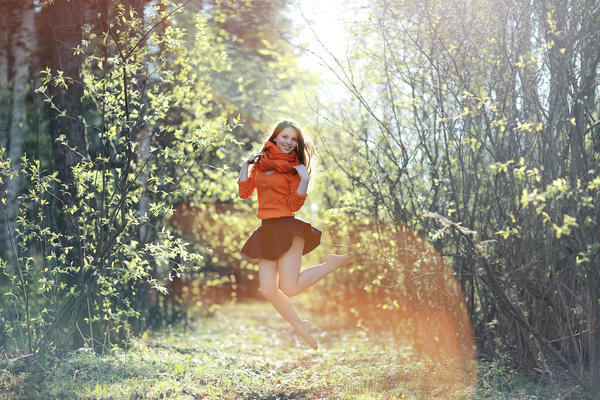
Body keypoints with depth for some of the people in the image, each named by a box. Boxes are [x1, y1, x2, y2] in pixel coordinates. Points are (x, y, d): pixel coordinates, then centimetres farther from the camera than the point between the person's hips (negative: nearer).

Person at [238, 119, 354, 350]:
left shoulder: (294, 167, 0)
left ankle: (332, 264, 7)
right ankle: (300, 326, 20)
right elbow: (245, 192, 8)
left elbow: (295, 205, -7)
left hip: (287, 228, -5)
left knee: (290, 288, -13)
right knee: (269, 290, -2)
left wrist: (305, 180, -17)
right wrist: (246, 164, 3)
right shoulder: (260, 162, 12)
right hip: (267, 230, 5)